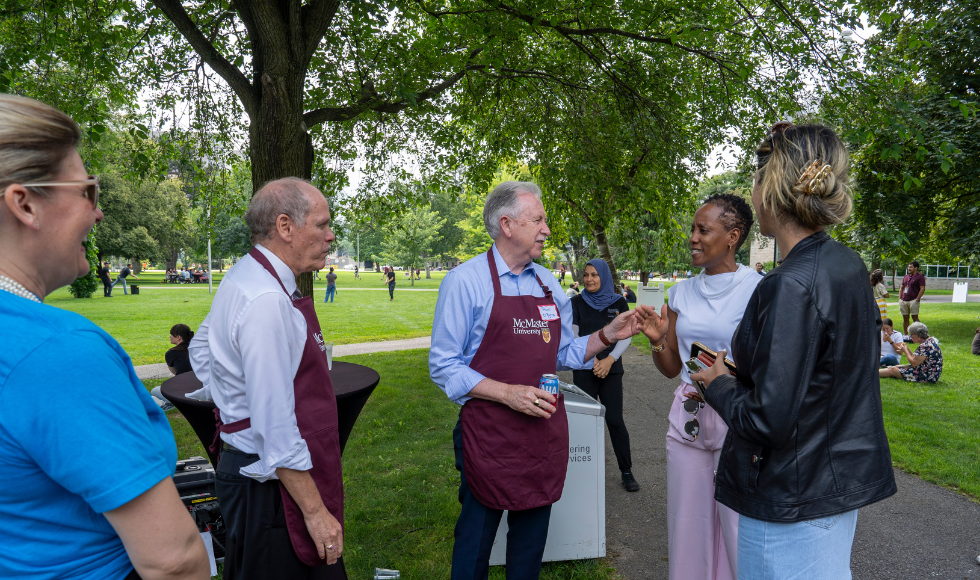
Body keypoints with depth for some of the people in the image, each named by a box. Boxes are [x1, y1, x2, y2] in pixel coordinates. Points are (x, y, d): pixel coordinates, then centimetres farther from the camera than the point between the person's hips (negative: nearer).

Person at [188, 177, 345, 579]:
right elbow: (276, 423, -27)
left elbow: (201, 349, 22)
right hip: (271, 484, -10)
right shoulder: (268, 300, -26)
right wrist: (315, 510, -20)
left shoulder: (243, 277, 7)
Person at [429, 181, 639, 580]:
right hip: (490, 434, -5)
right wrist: (507, 393, -20)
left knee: (532, 534, 17)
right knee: (477, 536, 9)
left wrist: (606, 336, -1)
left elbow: (564, 353, 15)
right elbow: (443, 366, -11)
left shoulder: (549, 283, 9)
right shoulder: (464, 281, -9)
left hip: (546, 427, 5)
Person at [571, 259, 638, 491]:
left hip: (611, 369, 0)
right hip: (584, 370, 0)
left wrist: (609, 360, -9)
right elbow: (572, 337, 1)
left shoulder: (619, 302, 6)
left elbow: (625, 336, 3)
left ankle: (626, 472, 10)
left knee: (615, 420, -4)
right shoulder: (577, 303, 4)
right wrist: (592, 360, -8)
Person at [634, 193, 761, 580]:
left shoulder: (757, 289, -7)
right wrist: (657, 340, -7)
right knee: (688, 526, 14)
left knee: (739, 532, 4)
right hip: (687, 420, 5)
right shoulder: (682, 292, 8)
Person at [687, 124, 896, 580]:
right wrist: (741, 369, 12)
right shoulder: (848, 264, 1)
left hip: (794, 499, -9)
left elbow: (767, 420, -28)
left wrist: (717, 383, -9)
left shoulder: (791, 286, -28)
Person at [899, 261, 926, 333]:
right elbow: (901, 288, 20)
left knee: (915, 318, -6)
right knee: (905, 319, 8)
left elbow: (922, 289, -10)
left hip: (913, 300, -6)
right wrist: (899, 299, 11)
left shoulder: (920, 277, -2)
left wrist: (917, 299, -15)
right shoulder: (906, 277, 18)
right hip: (903, 301, 6)